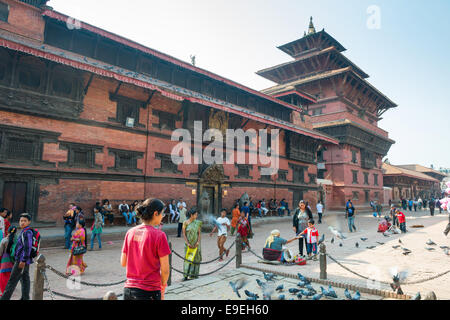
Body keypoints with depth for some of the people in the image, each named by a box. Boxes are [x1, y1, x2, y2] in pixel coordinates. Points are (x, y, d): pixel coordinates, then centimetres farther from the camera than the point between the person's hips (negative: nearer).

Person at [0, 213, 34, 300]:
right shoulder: (24, 232, 15)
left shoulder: (27, 232, -16)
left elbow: (28, 247, -22)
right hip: (25, 261, 9)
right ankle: (25, 298, 18)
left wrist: (23, 260, -23)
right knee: (25, 279, 12)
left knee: (13, 280, -1)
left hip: (22, 260, -9)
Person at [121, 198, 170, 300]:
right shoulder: (159, 235, -15)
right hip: (149, 292, -5)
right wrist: (163, 286, 5)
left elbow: (123, 263, 8)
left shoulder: (130, 232, 0)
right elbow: (165, 270, -12)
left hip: (128, 289, 5)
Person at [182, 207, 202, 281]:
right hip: (189, 244, -3)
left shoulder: (197, 223, 1)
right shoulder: (185, 223, -7)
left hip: (196, 244, 3)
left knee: (195, 258, 8)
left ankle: (194, 275, 19)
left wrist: (198, 242, -12)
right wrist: (188, 243, -14)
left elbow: (199, 233, 1)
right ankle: (186, 276, 5)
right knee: (188, 258, -1)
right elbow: (184, 234, -6)